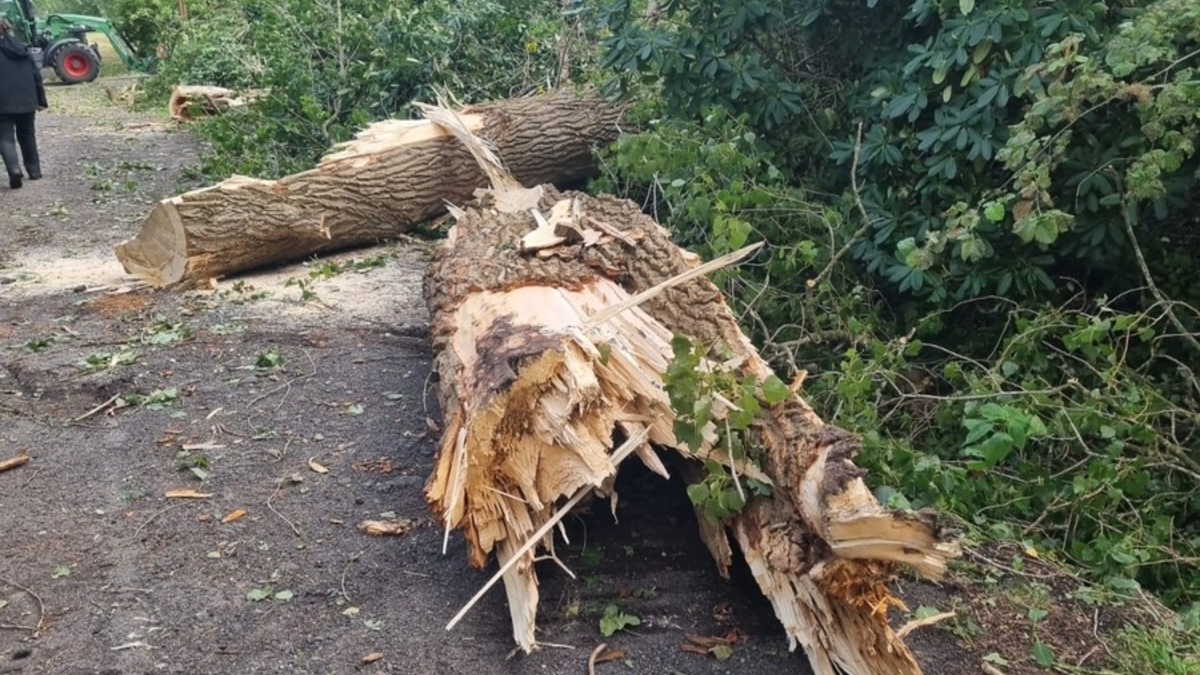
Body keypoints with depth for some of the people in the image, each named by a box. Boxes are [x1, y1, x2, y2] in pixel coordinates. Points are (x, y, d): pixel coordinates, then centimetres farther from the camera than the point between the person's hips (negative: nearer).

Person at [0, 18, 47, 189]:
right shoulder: (22, 48, 9)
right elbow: (36, 75, 11)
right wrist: (41, 100, 17)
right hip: (27, 101, 5)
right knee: (27, 136, 18)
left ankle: (14, 169, -21)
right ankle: (34, 171, 20)